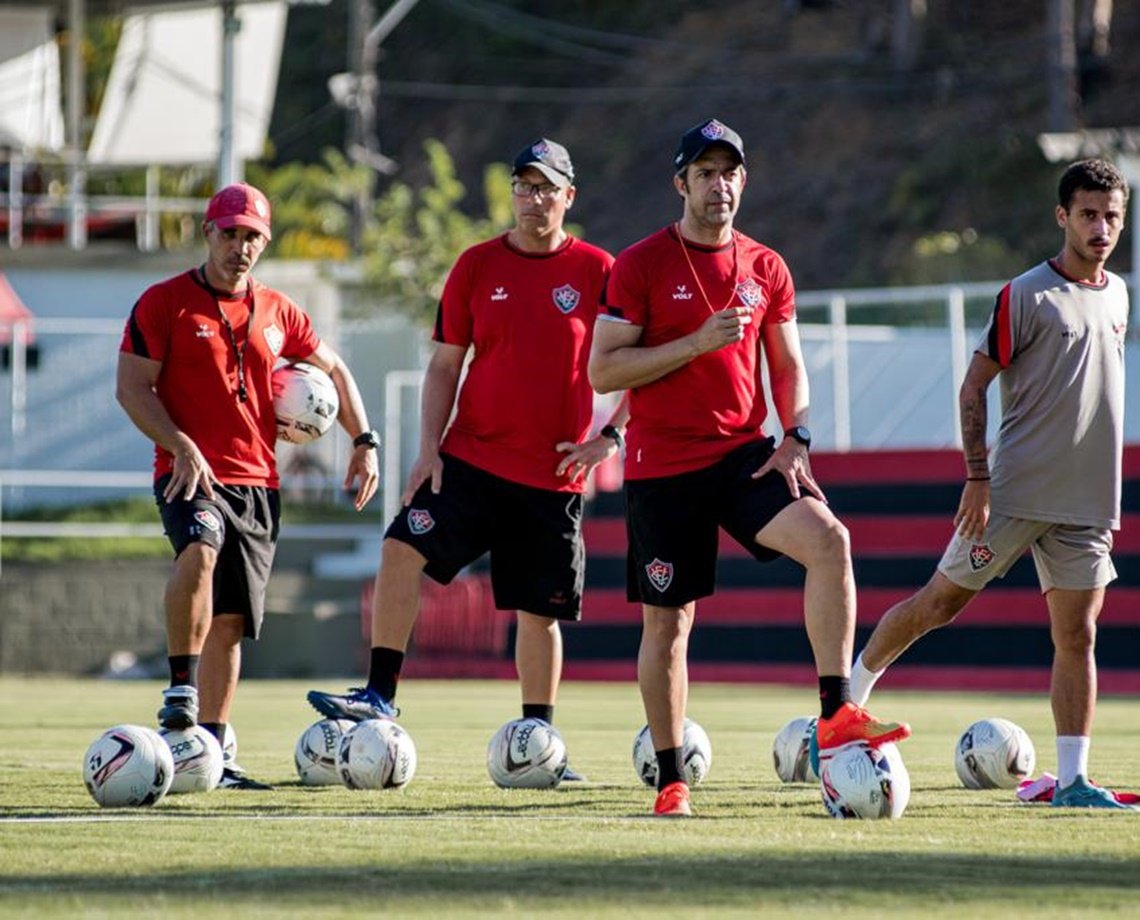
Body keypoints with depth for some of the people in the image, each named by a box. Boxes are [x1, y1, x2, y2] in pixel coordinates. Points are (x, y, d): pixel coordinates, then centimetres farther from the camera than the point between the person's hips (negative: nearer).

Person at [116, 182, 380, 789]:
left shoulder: (276, 312, 15)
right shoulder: (164, 303, 1)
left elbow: (333, 369, 28)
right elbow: (131, 386, -4)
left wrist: (363, 441, 15)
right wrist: (182, 447, -18)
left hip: (257, 482, 5)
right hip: (190, 476, -5)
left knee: (231, 622, 5)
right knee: (200, 550, -37)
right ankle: (181, 691, -32)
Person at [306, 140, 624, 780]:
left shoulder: (596, 271, 0)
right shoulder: (477, 266, 5)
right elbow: (445, 366, 9)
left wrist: (609, 437, -7)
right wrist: (429, 448, -1)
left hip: (554, 476, -1)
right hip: (472, 458, 1)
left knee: (541, 612, 4)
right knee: (403, 550, -19)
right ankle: (379, 696, -14)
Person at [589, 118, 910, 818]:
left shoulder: (766, 269, 8)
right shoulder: (641, 266, -4)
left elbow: (789, 366, 15)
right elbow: (602, 372, -8)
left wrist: (797, 437, -3)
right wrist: (697, 343, -17)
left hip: (745, 453, 3)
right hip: (663, 465, -3)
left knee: (828, 538, -23)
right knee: (668, 621, 2)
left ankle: (837, 714, -21)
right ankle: (671, 781, 13)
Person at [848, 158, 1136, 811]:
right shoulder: (1026, 297, -7)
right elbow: (974, 388, -5)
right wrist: (978, 476, -13)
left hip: (1087, 503, 5)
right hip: (1015, 493, -5)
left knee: (1078, 636, 0)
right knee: (941, 600, 1)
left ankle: (1073, 780, 1)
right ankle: (848, 698, 19)